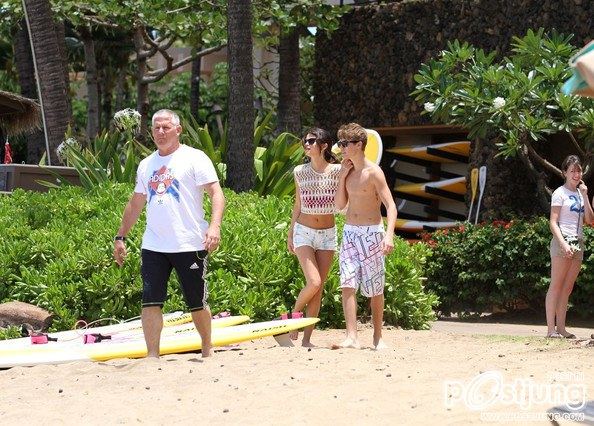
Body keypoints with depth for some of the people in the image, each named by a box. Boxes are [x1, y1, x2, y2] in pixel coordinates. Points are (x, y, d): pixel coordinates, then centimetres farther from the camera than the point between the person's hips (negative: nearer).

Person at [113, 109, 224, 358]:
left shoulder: (194, 158, -1)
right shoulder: (146, 165, 16)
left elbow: (216, 192, -10)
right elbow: (135, 204, 25)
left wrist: (214, 225, -25)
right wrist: (120, 237, 22)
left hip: (190, 245, -4)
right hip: (153, 246, 4)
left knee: (197, 304, 6)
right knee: (150, 301, -6)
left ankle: (207, 350, 26)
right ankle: (152, 356, -4)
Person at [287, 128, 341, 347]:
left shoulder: (336, 170, -3)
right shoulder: (300, 172, 2)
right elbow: (298, 205, 11)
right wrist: (290, 234, 13)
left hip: (328, 233, 1)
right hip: (304, 232, -1)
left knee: (319, 288, 1)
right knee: (314, 282, -16)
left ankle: (307, 338, 6)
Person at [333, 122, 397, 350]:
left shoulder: (373, 172, -11)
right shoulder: (348, 171, 10)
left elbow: (391, 206, -16)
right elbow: (340, 205, 12)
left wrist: (389, 235, -29)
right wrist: (342, 177, 1)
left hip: (371, 233, -5)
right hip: (349, 232, 5)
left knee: (375, 289, 5)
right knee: (347, 284, -9)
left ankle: (377, 337, 18)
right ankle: (352, 337, -15)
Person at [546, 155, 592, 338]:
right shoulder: (560, 193, -3)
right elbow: (553, 222, -9)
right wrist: (563, 243, -21)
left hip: (578, 243, 7)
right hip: (563, 242, -7)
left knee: (567, 288, 5)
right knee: (556, 285, -8)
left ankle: (561, 328, 6)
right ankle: (551, 329, -10)